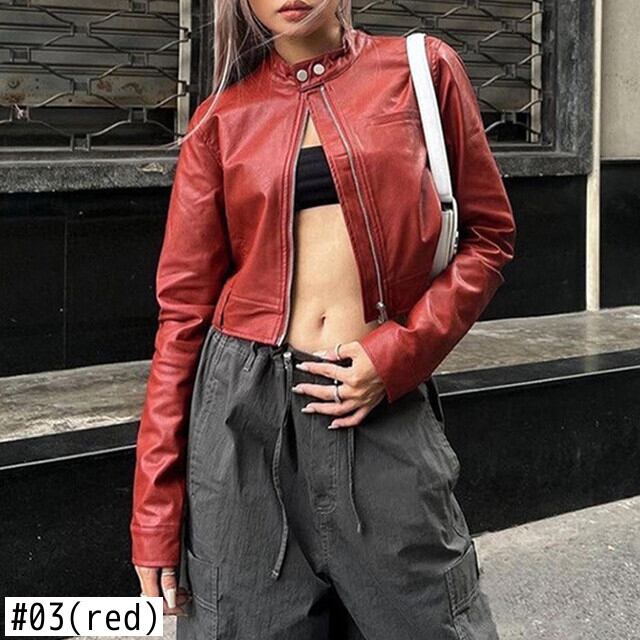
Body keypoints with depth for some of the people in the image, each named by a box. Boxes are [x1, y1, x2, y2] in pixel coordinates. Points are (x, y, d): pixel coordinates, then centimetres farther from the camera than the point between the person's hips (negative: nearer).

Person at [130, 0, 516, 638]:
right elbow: (184, 306, 3)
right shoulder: (223, 117, 5)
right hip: (245, 402, 1)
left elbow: (488, 234, 7)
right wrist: (155, 511, -1)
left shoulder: (422, 70, 4)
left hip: (385, 405, 0)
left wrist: (401, 353, -9)